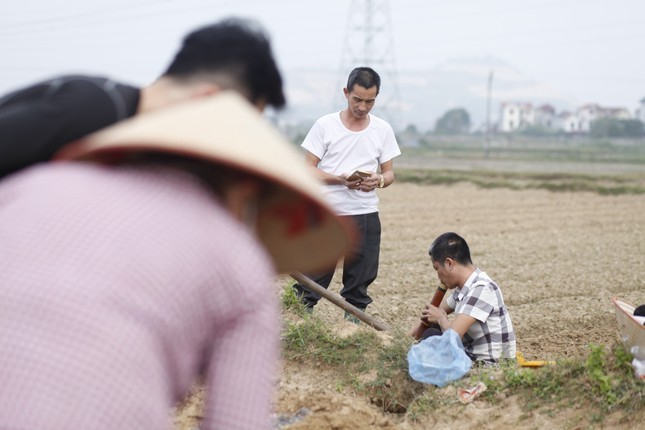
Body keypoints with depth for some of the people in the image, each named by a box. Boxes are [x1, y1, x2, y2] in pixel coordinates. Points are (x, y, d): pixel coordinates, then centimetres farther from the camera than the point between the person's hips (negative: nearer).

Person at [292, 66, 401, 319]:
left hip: (366, 215, 3)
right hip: (328, 213, -3)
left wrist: (379, 181, -15)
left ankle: (354, 323, 20)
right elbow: (308, 169, -3)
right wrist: (340, 179, -20)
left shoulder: (383, 130, 6)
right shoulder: (325, 125, -2)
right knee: (314, 274, -5)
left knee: (360, 279, 9)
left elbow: (389, 173, 10)